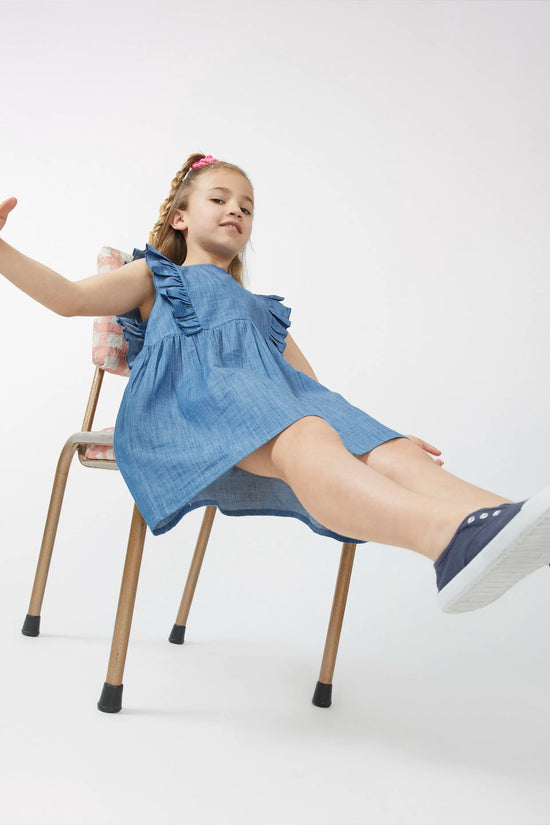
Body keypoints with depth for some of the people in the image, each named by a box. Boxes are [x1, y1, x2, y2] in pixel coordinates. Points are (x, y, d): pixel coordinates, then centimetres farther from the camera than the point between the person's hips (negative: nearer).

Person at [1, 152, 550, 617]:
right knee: (305, 439, -40)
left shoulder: (262, 310, 43)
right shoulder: (157, 276, 33)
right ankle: (451, 537, -66)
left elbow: (311, 387, 33)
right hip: (186, 398, -5)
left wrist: (384, 433, 19)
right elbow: (72, 298, 16)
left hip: (276, 400, 5)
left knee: (390, 453, -28)